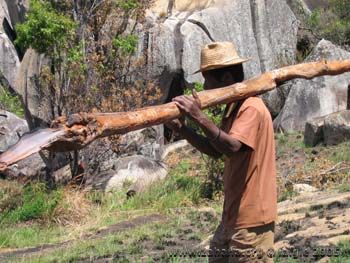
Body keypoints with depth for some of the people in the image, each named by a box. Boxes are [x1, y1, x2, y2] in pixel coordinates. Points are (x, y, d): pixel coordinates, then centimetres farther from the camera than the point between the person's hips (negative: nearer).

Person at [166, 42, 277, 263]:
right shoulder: (234, 108, 14)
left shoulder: (251, 109, -17)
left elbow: (232, 147, -32)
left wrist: (200, 118, -34)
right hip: (233, 216, 10)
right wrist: (183, 130, 3)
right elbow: (216, 151, 15)